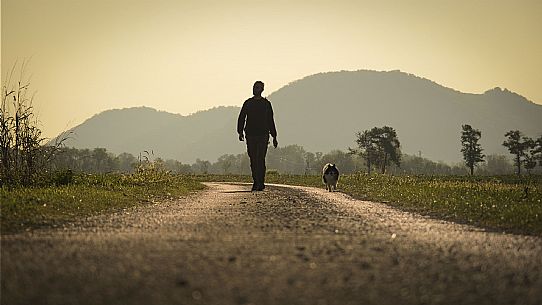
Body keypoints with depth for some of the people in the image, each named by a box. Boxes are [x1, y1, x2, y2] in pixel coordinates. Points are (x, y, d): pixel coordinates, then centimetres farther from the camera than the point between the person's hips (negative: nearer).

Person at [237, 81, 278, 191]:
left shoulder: (266, 104, 8)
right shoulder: (248, 103, 11)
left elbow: (270, 121, 13)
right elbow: (241, 118, 9)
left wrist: (274, 137, 12)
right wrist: (240, 132, -6)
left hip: (263, 135, -2)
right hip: (250, 135, 2)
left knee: (260, 158, -13)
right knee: (253, 159, 3)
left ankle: (260, 183, -14)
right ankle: (256, 182, 12)